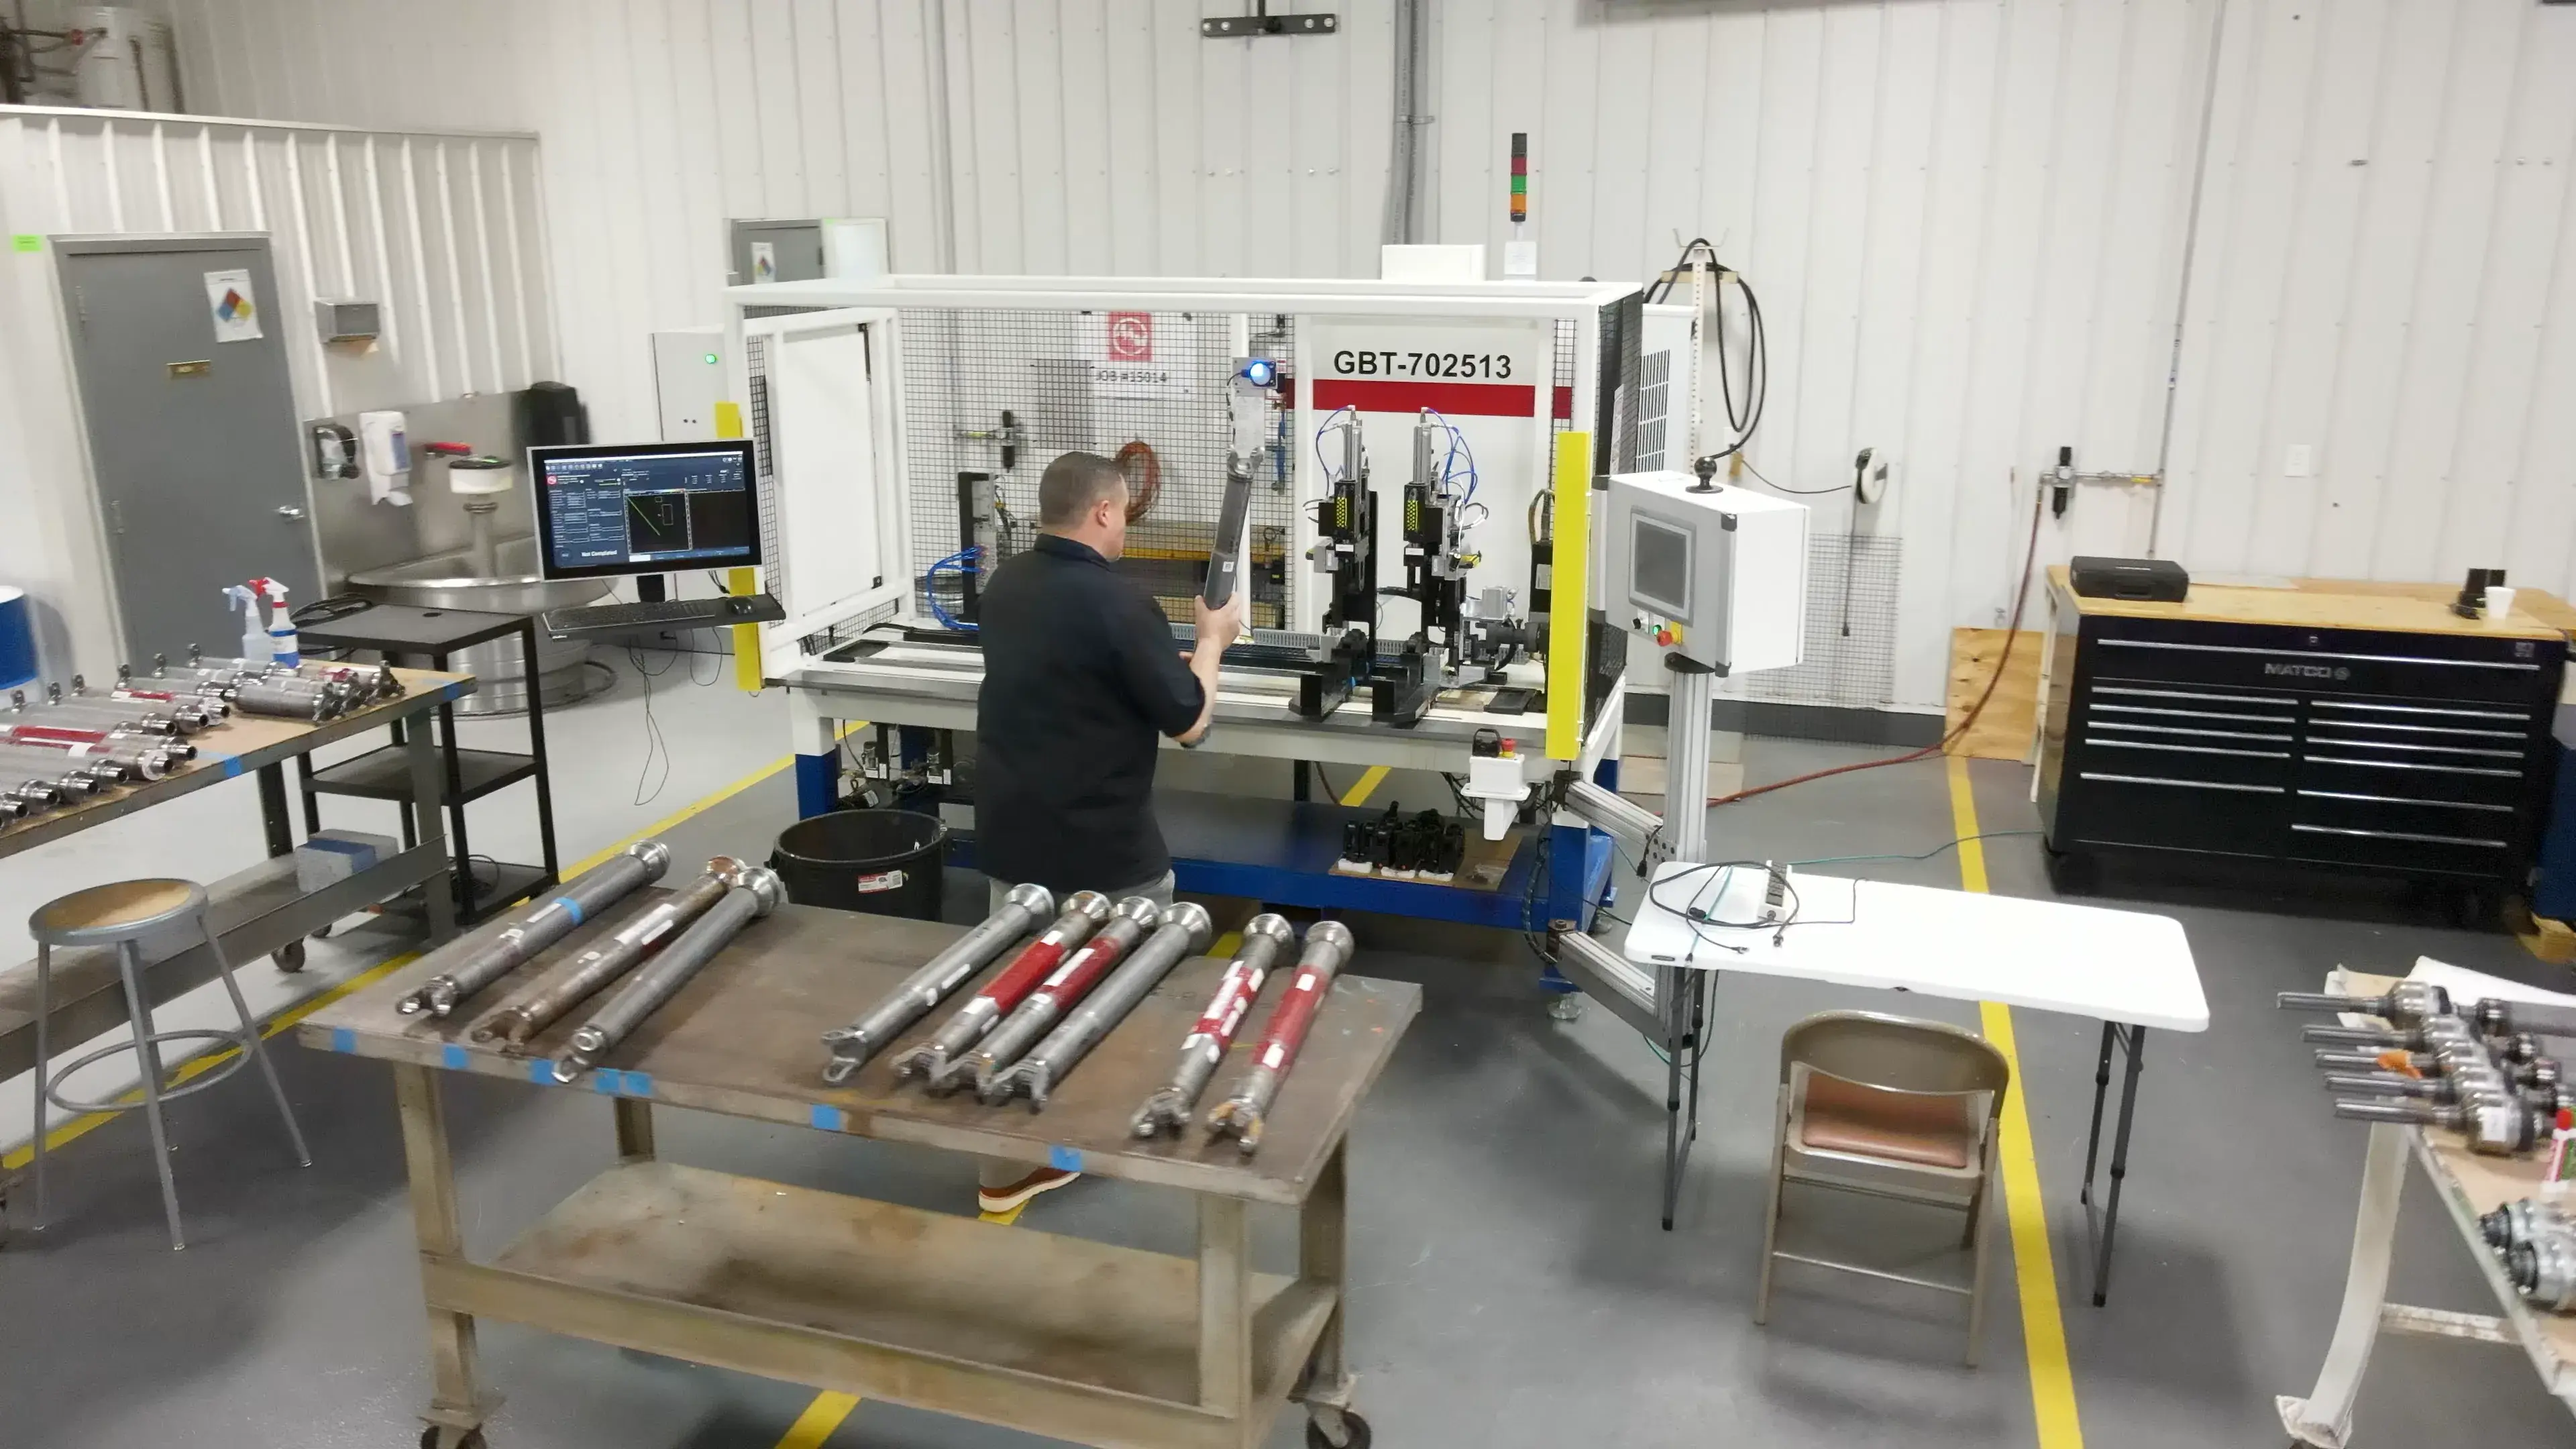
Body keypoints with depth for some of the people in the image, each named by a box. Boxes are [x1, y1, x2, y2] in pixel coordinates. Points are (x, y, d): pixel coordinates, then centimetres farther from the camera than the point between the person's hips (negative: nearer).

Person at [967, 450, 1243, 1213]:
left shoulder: (1003, 586, 5)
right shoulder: (1118, 602, -21)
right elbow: (1188, 721, -14)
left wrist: (1162, 654, 22)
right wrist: (1210, 642, 2)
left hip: (1012, 835, 7)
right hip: (1102, 846, -7)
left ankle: (1009, 1168, 20)